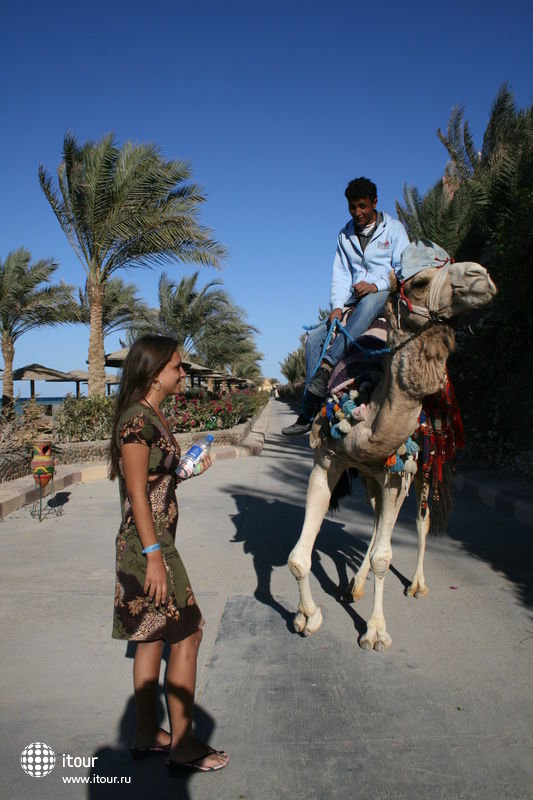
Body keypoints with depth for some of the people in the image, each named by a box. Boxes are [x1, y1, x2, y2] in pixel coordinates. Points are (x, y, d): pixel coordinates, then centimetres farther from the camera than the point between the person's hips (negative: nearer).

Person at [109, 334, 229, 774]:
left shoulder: (153, 415, 11)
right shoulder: (138, 418, -18)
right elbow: (137, 493, -21)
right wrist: (154, 556, -21)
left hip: (156, 539, 10)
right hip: (147, 544, -10)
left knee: (153, 637, 17)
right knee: (186, 635, 0)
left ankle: (147, 734, 31)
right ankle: (183, 745, 14)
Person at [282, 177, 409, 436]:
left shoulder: (393, 228, 7)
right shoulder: (345, 235, 18)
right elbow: (341, 274, 10)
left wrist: (376, 285, -20)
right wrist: (338, 305, -7)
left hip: (387, 295, -4)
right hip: (355, 301, 4)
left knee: (367, 304, -42)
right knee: (316, 337, -17)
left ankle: (328, 365, -49)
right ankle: (308, 414, -19)